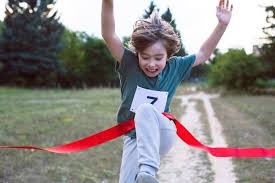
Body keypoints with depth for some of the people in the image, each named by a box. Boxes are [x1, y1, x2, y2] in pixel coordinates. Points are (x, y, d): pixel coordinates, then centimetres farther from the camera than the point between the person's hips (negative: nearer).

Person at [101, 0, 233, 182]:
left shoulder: (174, 68, -4)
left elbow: (203, 54, 7)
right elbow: (108, 35, -24)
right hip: (134, 139, 1)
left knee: (146, 110, -33)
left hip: (163, 135, 0)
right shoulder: (129, 64, -11)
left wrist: (222, 24, -4)